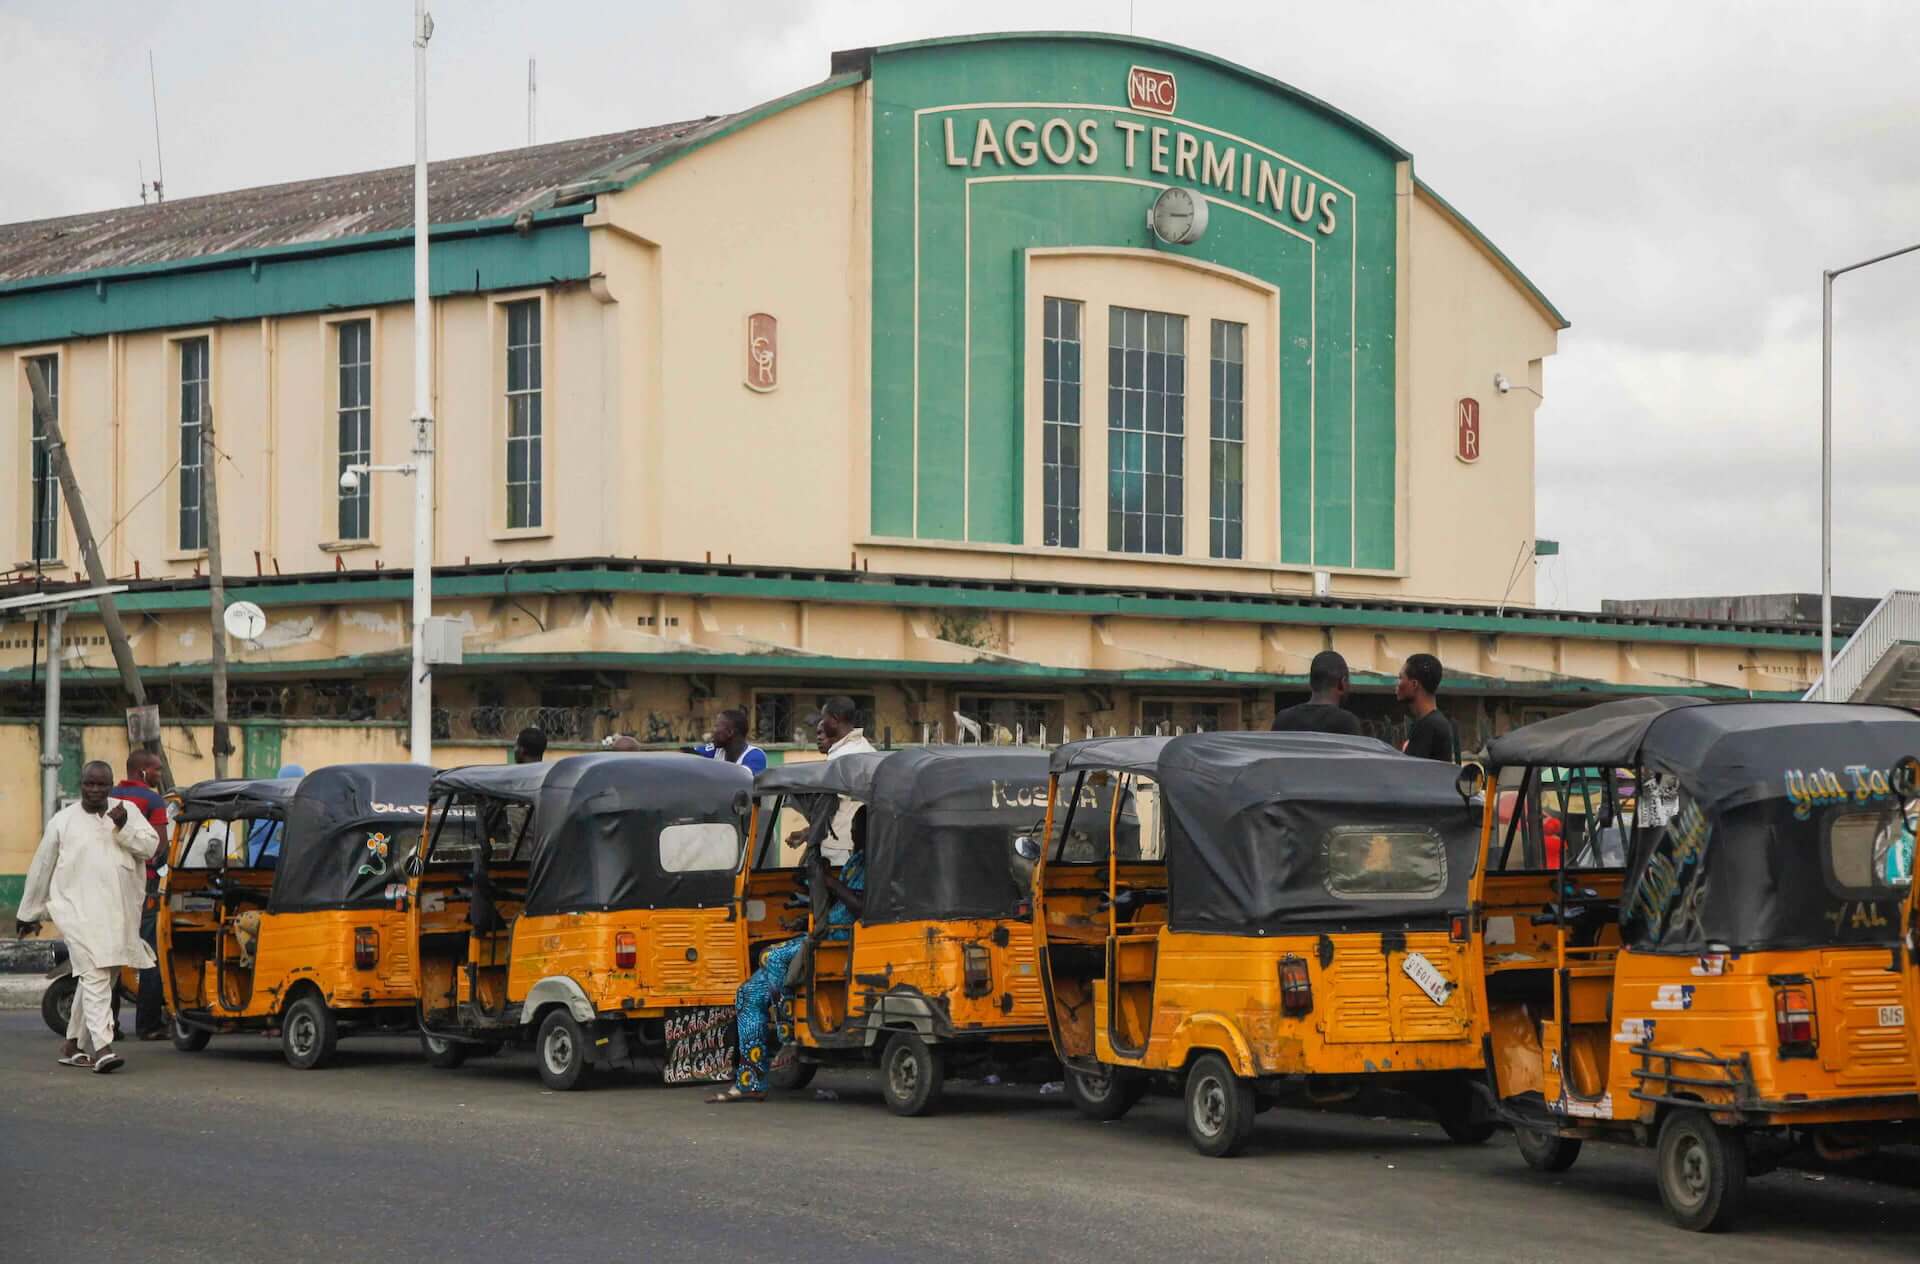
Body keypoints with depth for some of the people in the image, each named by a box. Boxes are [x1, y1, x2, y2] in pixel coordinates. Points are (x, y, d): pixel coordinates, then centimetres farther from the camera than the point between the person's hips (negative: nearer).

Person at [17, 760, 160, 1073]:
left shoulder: (128, 813, 12)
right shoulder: (63, 821, 5)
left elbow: (150, 845, 1)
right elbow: (41, 868, 10)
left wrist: (124, 827, -15)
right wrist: (29, 914, 14)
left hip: (118, 915, 4)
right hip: (80, 912, -4)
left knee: (100, 979, 11)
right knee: (94, 977, -17)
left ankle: (74, 1045, 24)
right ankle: (102, 1047, -27)